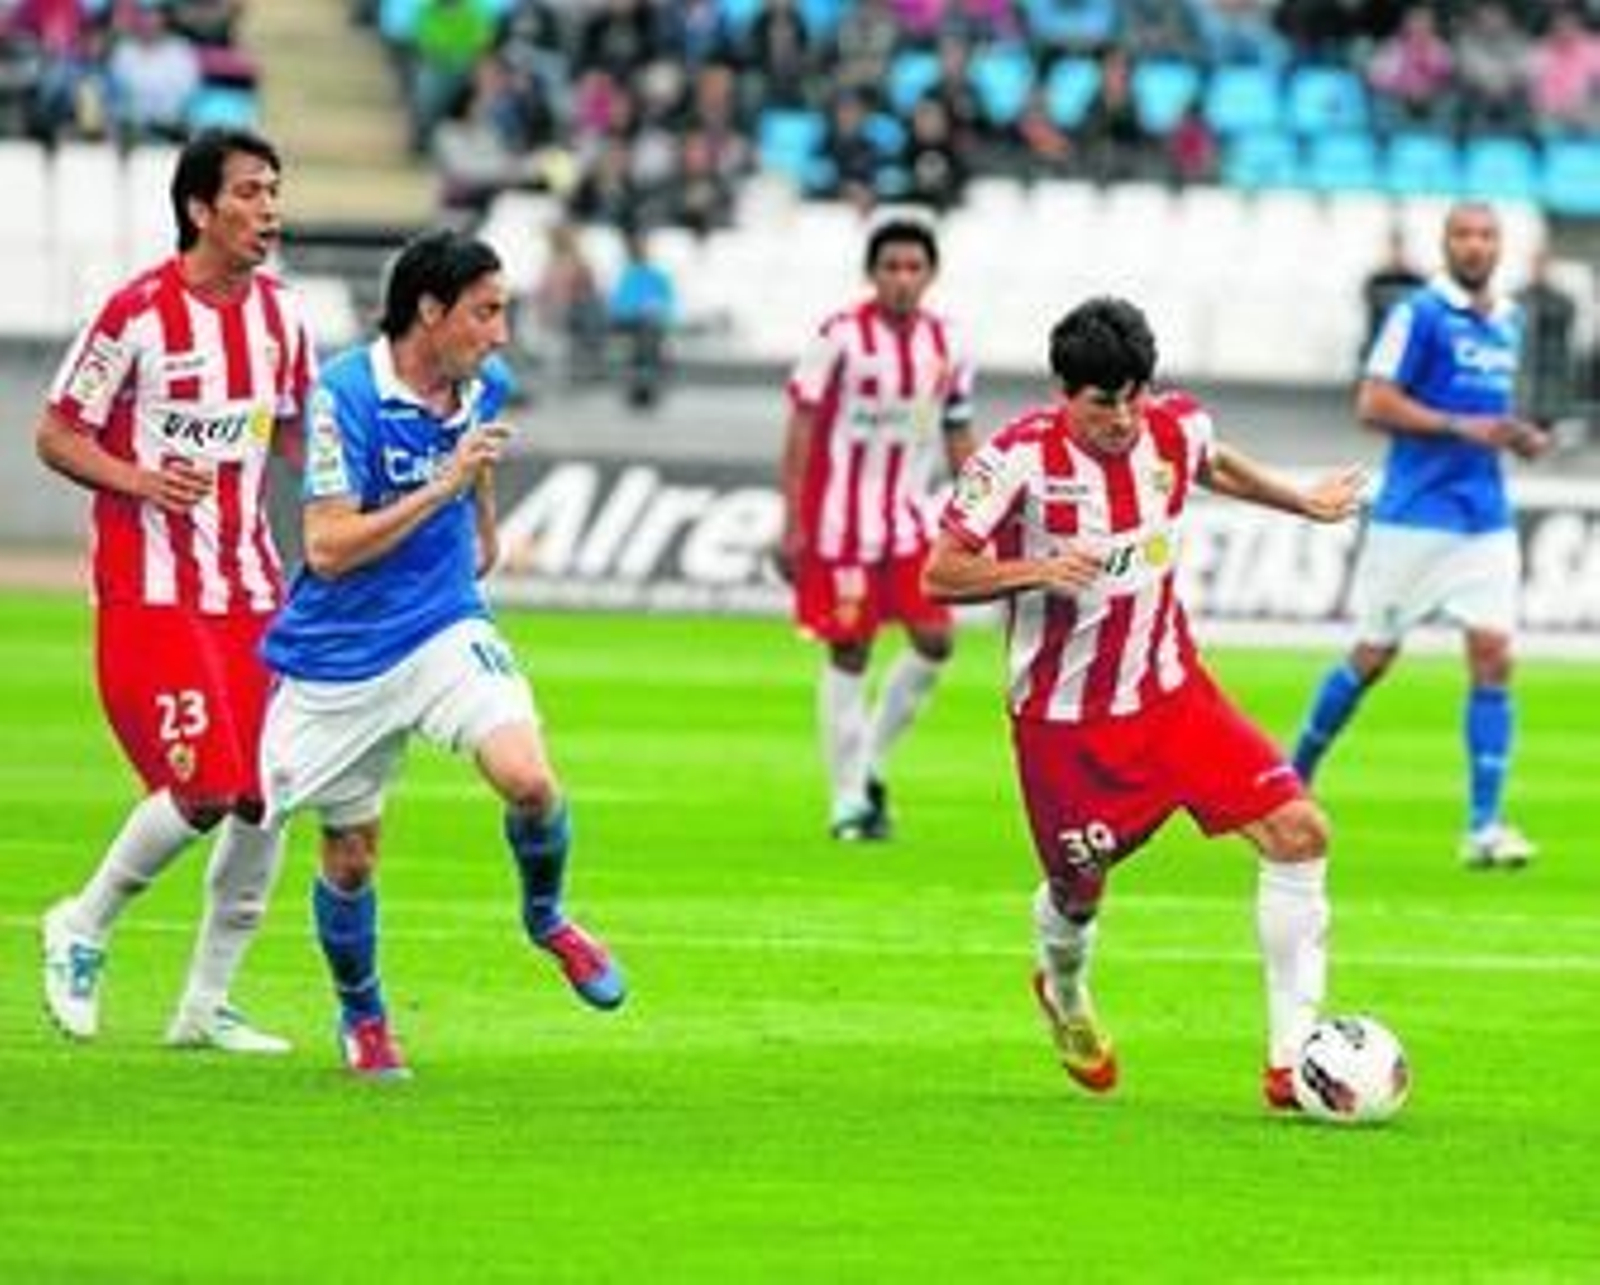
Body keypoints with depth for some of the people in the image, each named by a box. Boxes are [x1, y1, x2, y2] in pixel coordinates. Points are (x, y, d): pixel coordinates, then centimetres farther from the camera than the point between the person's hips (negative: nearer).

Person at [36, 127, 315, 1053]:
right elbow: (56, 435, -6)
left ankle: (208, 1004, 12)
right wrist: (140, 481, -22)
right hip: (152, 592, -6)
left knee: (265, 796, 0)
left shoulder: (281, 314, 7)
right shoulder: (139, 314, -12)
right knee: (205, 791, -15)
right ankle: (83, 928, 10)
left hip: (249, 587, 6)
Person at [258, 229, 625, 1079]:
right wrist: (443, 486, -27)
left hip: (445, 630, 4)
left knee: (528, 779, -21)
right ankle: (360, 1012, 34)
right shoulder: (346, 395, -20)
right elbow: (328, 548, -24)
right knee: (350, 857, 7)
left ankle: (546, 918, 10)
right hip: (340, 660, -3)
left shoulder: (483, 386, 0)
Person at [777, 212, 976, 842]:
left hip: (908, 517, 5)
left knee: (934, 642, -4)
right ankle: (849, 800, 5)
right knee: (849, 653, -2)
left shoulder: (946, 346, 4)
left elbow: (958, 437, 13)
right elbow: (801, 428, -9)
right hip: (842, 518, -5)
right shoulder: (840, 337, -11)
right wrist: (792, 525, -12)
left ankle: (870, 762, 14)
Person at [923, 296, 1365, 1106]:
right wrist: (1037, 570, -32)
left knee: (1298, 832, -12)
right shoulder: (1020, 459, -20)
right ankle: (1065, 994, 51)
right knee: (1079, 891, 11)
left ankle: (1292, 1061, -8)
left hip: (1170, 692, 4)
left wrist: (1304, 502, 29)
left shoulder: (1177, 429, -6)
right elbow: (941, 575, -16)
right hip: (1064, 717, -4)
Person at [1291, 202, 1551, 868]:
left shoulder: (1507, 324, 13)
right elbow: (1374, 405, -14)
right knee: (1373, 656, 4)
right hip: (1415, 516, -5)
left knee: (1493, 657, -7)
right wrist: (1461, 427, -20)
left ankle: (1484, 825, -8)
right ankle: (1294, 777, 27)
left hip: (1486, 521, 5)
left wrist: (1517, 437, 7)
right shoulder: (1419, 314, -9)